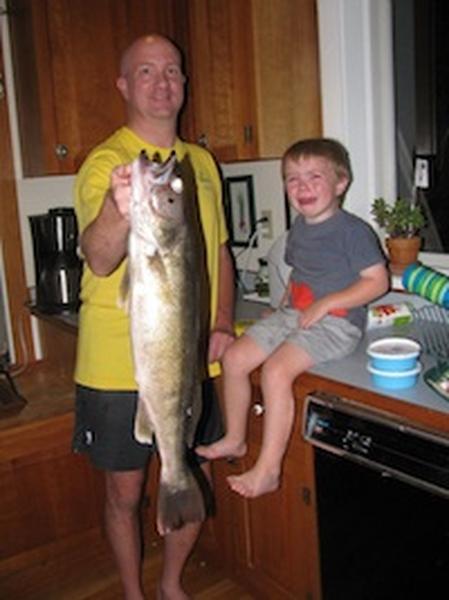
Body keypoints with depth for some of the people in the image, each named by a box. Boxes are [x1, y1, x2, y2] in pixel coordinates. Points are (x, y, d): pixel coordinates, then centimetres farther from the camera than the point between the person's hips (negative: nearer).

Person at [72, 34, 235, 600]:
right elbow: (99, 261, -26)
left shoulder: (202, 162, 9)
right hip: (120, 364, -5)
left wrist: (223, 323, 3)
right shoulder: (105, 163, -11)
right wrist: (119, 209, -48)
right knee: (125, 493, 12)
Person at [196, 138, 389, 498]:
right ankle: (235, 440, 19)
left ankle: (268, 469, -18)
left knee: (276, 370, -28)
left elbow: (377, 281, -15)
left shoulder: (352, 229, -12)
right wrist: (285, 306, 11)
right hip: (295, 314, 9)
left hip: (336, 322, -8)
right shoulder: (300, 228, 13)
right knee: (235, 357, 1)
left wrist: (324, 304, -20)